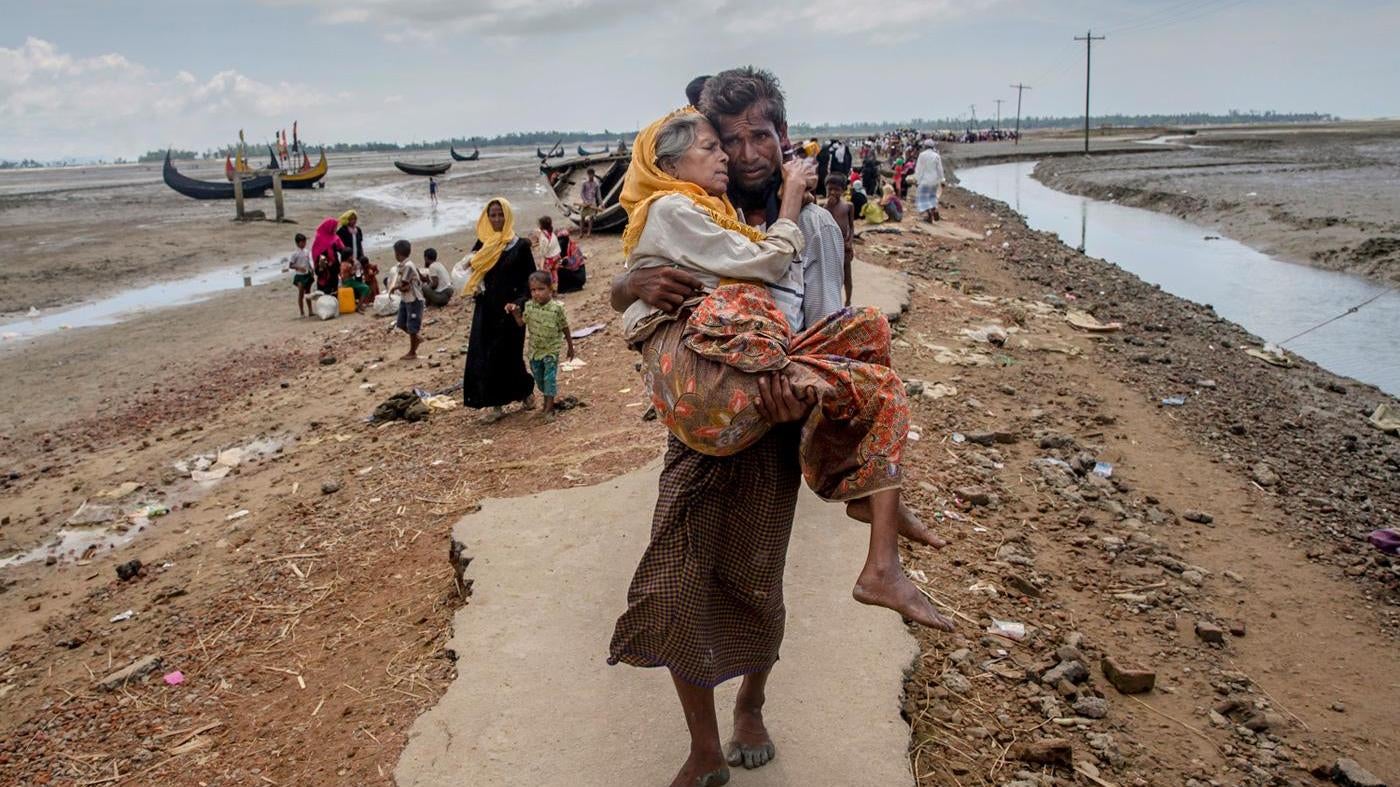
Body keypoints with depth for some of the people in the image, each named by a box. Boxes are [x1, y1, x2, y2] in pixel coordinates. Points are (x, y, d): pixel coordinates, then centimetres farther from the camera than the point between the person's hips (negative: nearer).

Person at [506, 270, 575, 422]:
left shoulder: (557, 308, -17)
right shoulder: (529, 306, -6)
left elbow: (565, 329, -6)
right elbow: (521, 323, 4)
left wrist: (570, 347, 2)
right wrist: (515, 312, -14)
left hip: (551, 350, -5)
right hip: (534, 349, 5)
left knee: (550, 378, -5)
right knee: (538, 378, 16)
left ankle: (549, 409, 2)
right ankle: (547, 399, 38)